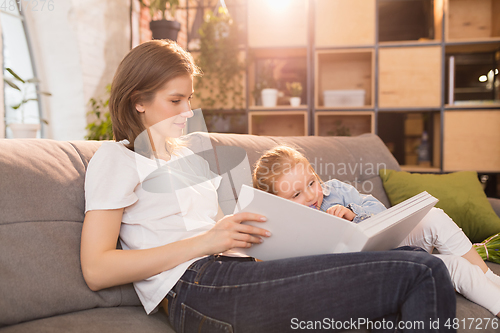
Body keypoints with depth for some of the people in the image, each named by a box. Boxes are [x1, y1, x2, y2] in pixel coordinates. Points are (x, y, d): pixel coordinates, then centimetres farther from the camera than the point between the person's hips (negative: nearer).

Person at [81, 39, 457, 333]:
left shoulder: (189, 154, 28)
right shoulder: (115, 158, 6)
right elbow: (96, 270, -6)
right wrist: (205, 241, -13)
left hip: (237, 270, 8)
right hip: (198, 289, -8)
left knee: (416, 262, -8)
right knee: (422, 275, -18)